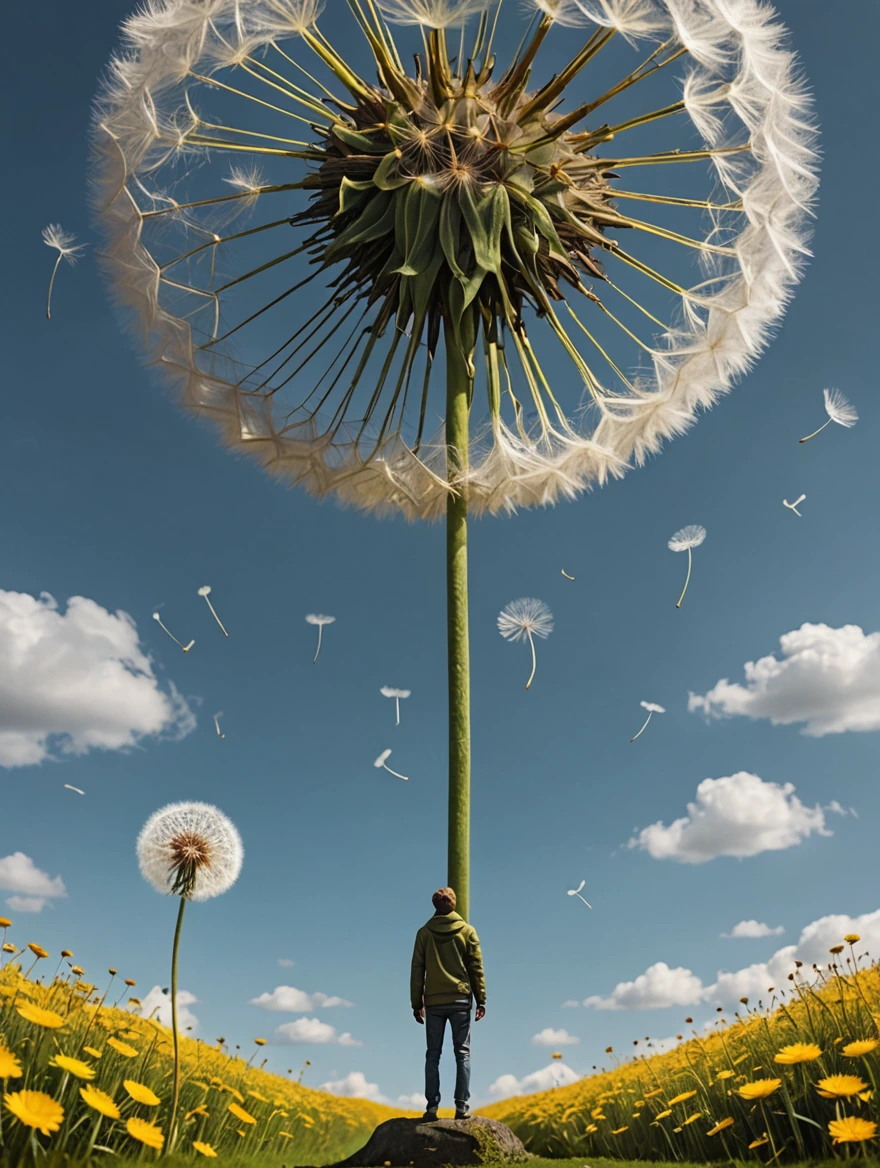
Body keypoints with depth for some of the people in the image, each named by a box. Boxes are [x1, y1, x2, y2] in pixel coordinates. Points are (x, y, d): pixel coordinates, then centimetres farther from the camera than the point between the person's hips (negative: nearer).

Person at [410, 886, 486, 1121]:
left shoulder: (424, 933, 2)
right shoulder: (467, 930, 1)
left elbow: (417, 970, 3)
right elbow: (476, 968, 0)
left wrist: (416, 1003, 8)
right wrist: (481, 1000, 4)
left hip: (434, 1002, 1)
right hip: (460, 1000, -1)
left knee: (433, 1054, 7)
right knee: (462, 1052, 5)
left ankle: (432, 1107, 4)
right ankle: (461, 1106, 0)